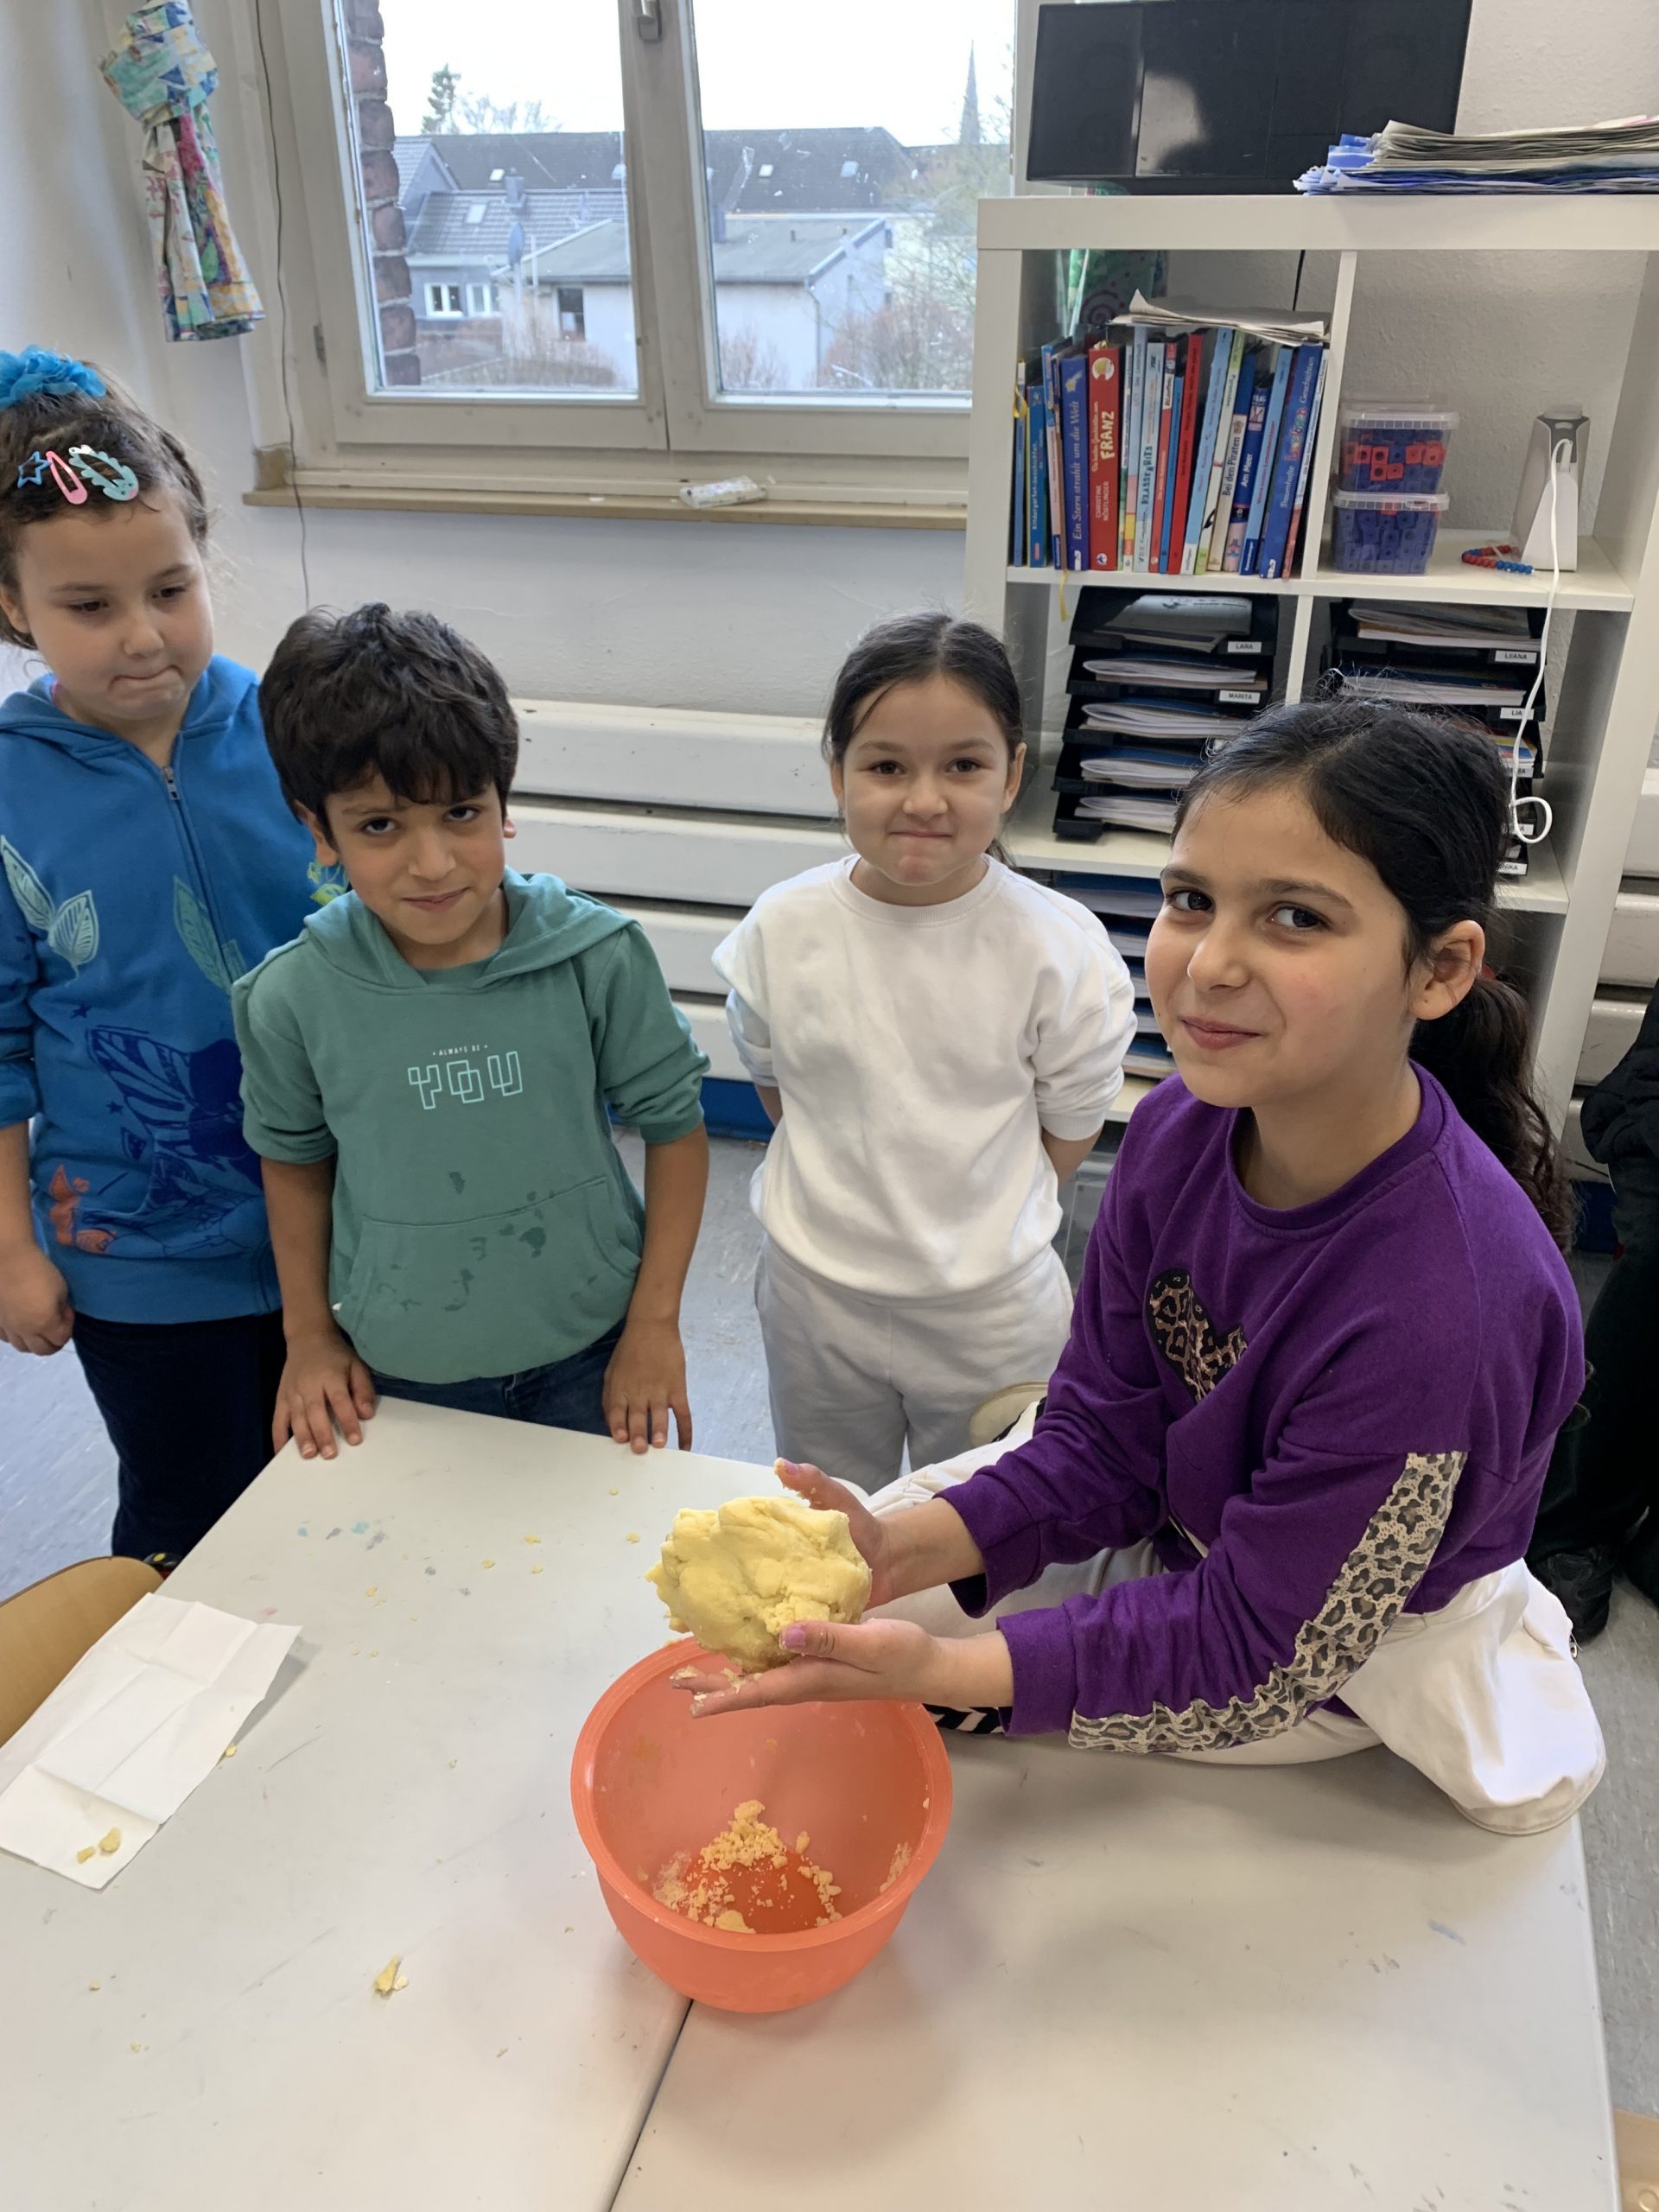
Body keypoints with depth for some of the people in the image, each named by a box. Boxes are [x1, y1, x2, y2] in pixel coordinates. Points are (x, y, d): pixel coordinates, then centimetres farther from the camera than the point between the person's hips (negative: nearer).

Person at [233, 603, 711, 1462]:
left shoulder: (598, 956, -18)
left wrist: (656, 1323, -6)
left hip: (587, 1361, 0)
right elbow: (294, 1155, 3)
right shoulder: (293, 996, -15)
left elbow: (672, 1122, -7)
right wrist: (309, 1335, 6)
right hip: (397, 1376, 1)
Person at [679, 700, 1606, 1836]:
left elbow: (1257, 1649, -28)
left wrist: (946, 1670, -36)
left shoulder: (1442, 1316, -38)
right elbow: (1103, 1444, -11)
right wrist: (899, 1547, -26)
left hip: (1350, 1652, -5)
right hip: (1175, 1522, 5)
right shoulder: (1186, 1123, -19)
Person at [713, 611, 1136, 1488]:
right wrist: (848, 1195, 0)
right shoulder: (782, 929, -12)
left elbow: (1069, 1134, -6)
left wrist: (972, 1217, -3)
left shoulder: (1060, 947, -18)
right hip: (815, 1293, 2)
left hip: (993, 1311, -1)